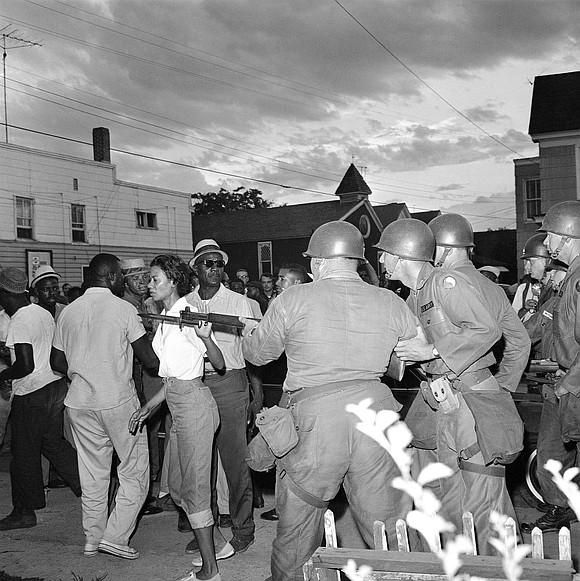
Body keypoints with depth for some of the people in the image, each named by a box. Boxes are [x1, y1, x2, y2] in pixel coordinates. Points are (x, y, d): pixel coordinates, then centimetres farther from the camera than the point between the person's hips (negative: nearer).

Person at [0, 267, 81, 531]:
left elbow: (25, 366, -25)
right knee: (54, 443, 19)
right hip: (56, 384, 9)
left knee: (24, 453, 5)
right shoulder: (44, 313, 9)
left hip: (32, 395, -9)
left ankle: (24, 512, 18)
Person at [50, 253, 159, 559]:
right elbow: (151, 359, -11)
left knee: (92, 474, 14)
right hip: (118, 401, -6)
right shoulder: (123, 309, -9)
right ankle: (115, 536, 2)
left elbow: (57, 361, 13)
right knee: (135, 471, 6)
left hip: (80, 402, 6)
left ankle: (92, 538, 22)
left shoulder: (68, 311, 7)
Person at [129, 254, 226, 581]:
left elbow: (219, 364, -14)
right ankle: (218, 544, 30)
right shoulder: (166, 318, 15)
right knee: (178, 487, 16)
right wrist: (148, 408, 17)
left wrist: (205, 337, -31)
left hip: (195, 406, -10)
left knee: (194, 488, -3)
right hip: (179, 407, 10)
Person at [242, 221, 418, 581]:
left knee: (298, 521, 17)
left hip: (314, 416, -2)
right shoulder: (392, 304, 5)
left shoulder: (293, 300, -1)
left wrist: (249, 331, 32)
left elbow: (257, 354, 11)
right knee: (389, 521, 13)